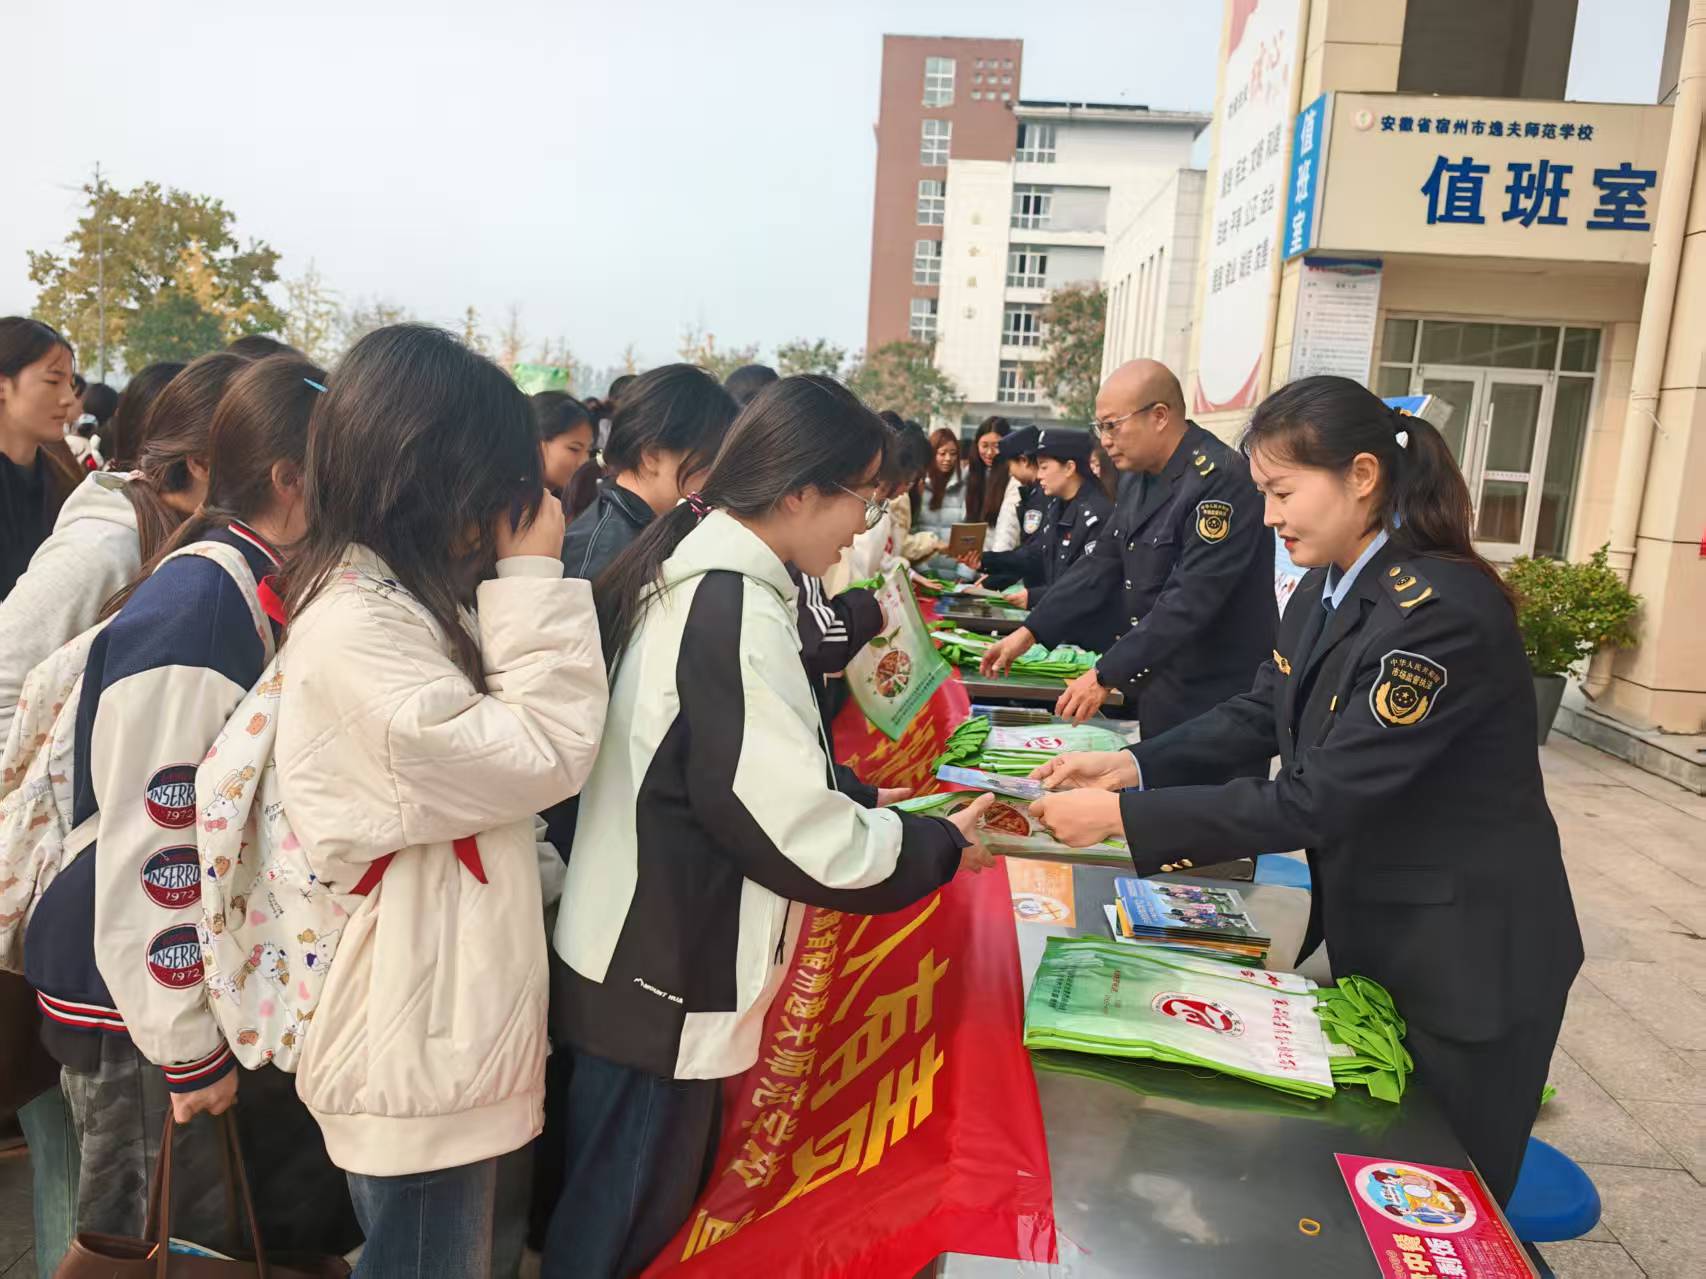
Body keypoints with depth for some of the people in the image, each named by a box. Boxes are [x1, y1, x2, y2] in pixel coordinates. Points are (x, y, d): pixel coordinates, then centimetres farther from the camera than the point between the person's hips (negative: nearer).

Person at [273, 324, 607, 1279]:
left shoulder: (407, 600, 7)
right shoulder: (355, 629, -25)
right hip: (416, 1037, -9)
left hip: (451, 1017, 9)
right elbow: (543, 758, -23)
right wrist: (534, 581, -20)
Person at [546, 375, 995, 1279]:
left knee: (619, 1206, 25)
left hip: (642, 956, 9)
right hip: (662, 976, -9)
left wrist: (866, 797, 6)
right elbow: (793, 828, -24)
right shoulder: (734, 609, -25)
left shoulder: (690, 571, 5)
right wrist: (938, 846, -10)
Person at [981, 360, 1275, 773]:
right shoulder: (1147, 481, 9)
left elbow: (1190, 600, -27)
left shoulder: (1222, 480, -21)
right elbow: (1101, 565, 12)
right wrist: (1029, 632, 6)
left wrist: (1107, 676, -26)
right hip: (1159, 696, 9)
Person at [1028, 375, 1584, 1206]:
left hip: (1466, 957, -8)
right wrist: (1132, 765, -12)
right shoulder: (1329, 585, 0)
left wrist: (1121, 814, -30)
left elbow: (1317, 797, -31)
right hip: (1366, 926, 8)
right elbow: (1259, 713, 3)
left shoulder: (1443, 611, -28)